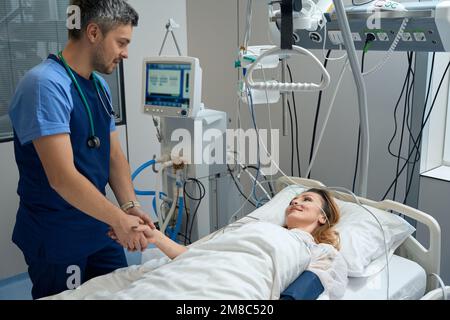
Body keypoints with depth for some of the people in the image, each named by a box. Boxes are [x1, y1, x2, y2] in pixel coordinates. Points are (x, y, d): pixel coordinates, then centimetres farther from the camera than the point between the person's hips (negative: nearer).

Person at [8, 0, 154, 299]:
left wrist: (129, 206, -11)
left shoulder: (100, 85, 6)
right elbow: (62, 177, -28)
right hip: (57, 241, -7)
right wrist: (119, 219, -25)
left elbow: (114, 155, 5)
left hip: (99, 230, 8)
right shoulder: (46, 84, -22)